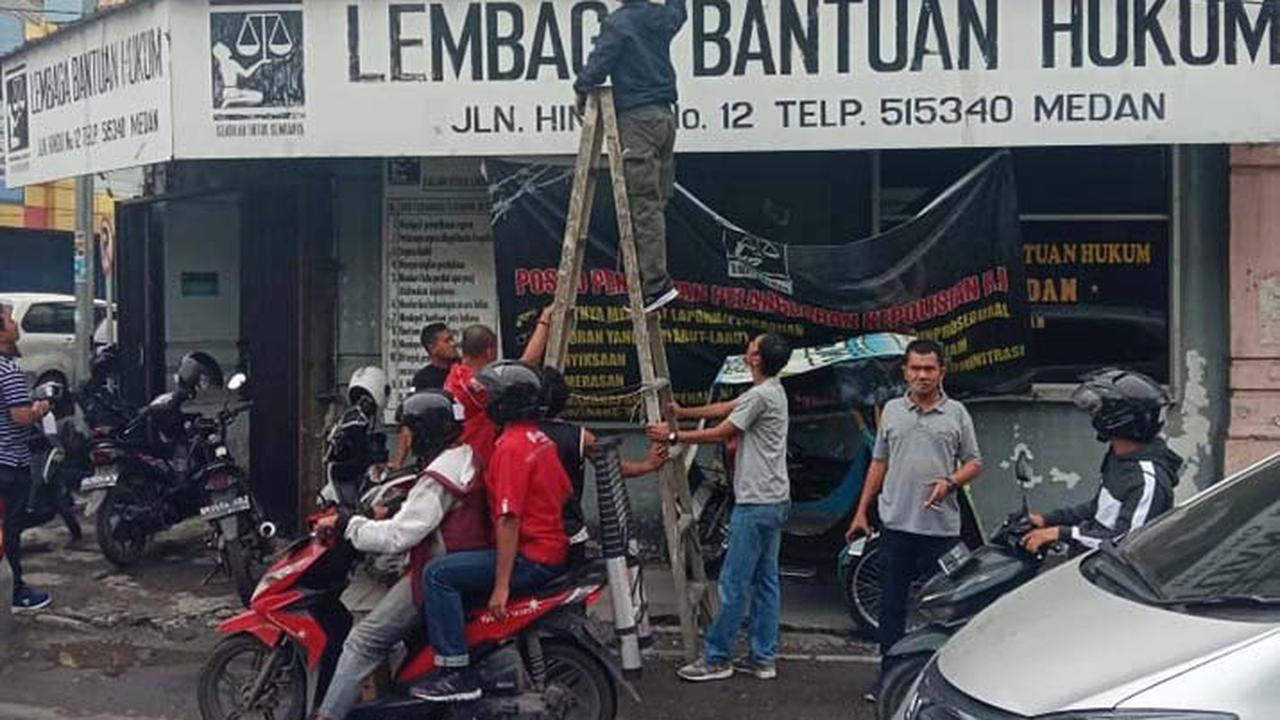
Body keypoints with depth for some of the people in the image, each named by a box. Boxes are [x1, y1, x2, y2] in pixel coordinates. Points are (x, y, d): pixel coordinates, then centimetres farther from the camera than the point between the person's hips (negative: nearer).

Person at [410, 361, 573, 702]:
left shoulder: (511, 447, -17)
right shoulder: (539, 438, 11)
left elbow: (509, 519, -22)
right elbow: (565, 493, 19)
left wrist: (501, 585, -23)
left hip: (529, 558, -10)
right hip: (552, 549, 10)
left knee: (438, 575, -15)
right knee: (456, 566, 26)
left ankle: (456, 673, -16)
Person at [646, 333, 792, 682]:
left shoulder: (760, 396, -18)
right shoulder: (772, 392, 14)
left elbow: (720, 433, -12)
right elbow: (725, 408, 23)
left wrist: (673, 436, -4)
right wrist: (683, 412, 25)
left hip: (755, 504, -10)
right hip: (775, 502, 11)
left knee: (734, 582, -4)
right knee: (765, 579, 12)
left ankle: (716, 658, 2)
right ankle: (763, 658, 17)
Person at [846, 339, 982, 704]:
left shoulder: (956, 413, 3)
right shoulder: (892, 410, 10)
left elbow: (974, 463, 5)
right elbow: (879, 463, 14)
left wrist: (950, 483, -15)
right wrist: (861, 512, 11)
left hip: (941, 526, -2)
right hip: (897, 523, 2)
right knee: (892, 604, 5)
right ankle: (889, 676, 14)